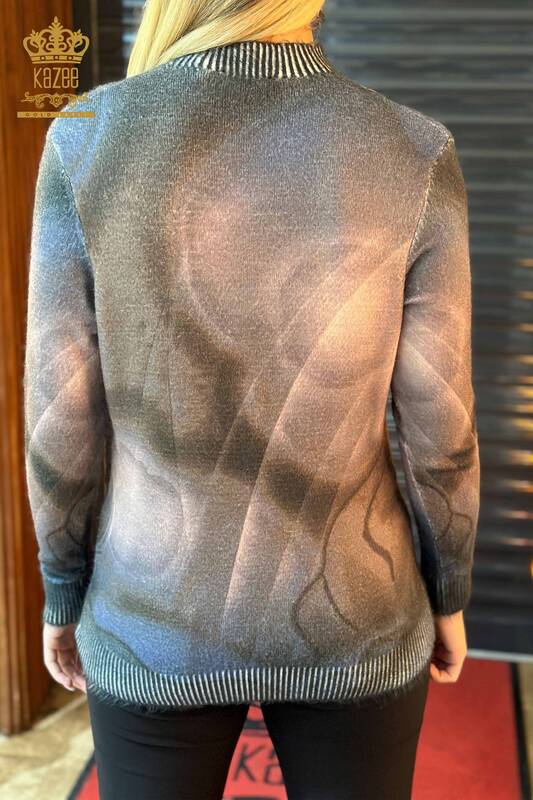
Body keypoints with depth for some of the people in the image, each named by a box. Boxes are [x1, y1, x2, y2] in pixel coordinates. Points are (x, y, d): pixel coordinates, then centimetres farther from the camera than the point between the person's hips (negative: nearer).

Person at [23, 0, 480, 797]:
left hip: (162, 618, 1)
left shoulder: (86, 144, -15)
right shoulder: (414, 156, -16)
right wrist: (447, 595, 8)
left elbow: (63, 421, -10)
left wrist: (64, 593, 7)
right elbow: (437, 429, -10)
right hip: (347, 615, 0)